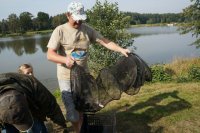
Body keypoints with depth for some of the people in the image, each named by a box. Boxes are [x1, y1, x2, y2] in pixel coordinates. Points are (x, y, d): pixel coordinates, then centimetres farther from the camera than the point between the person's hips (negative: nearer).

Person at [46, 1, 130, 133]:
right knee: (72, 112, -2)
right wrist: (65, 59, -34)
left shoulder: (87, 29, 2)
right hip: (67, 77, -3)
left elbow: (105, 41, -1)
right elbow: (50, 55, -15)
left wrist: (121, 49, -14)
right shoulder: (60, 31, -10)